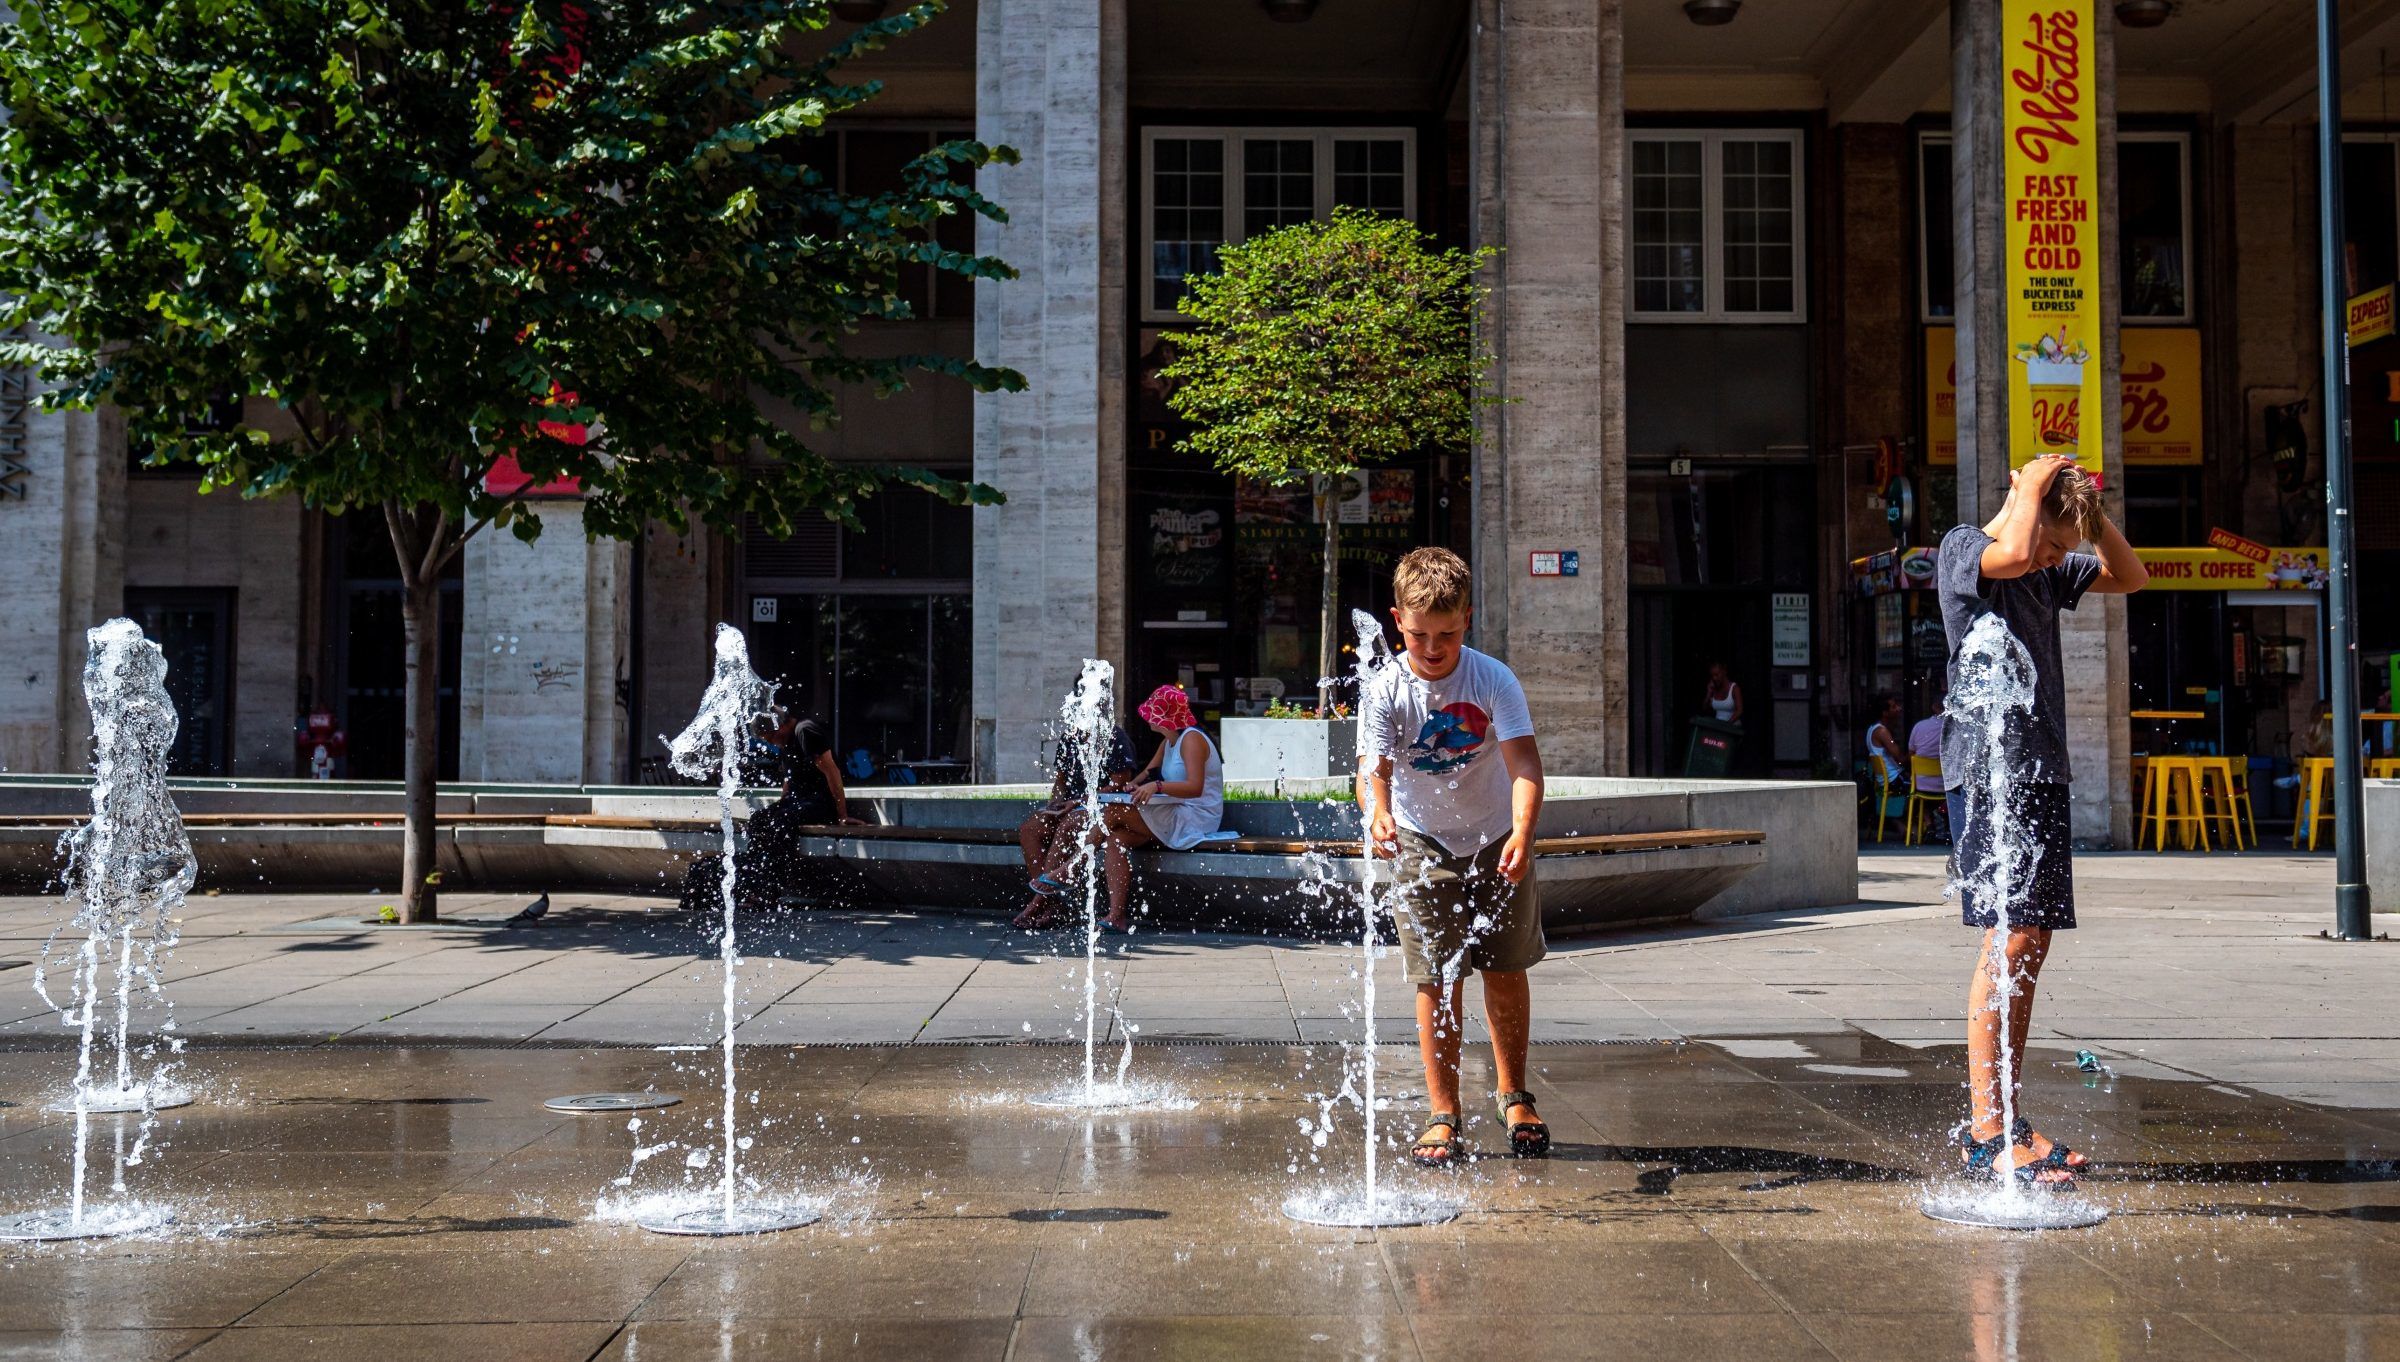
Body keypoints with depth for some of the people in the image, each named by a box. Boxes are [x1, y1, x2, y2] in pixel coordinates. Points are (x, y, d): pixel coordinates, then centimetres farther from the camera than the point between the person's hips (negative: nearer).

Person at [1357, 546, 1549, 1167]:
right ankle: (1443, 1116, 6)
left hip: (1496, 840, 0)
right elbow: (1374, 766, -29)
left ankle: (1513, 1094, 28)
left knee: (1505, 971, 6)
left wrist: (1522, 831, -47)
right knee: (1438, 980, -4)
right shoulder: (1384, 690, -17)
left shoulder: (1494, 680, -19)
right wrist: (1378, 813, -52)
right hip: (1422, 844, 0)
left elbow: (1523, 761, -30)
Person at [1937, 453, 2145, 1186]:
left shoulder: (2049, 571, 17)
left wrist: (2091, 509, 8)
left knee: (2032, 944, 7)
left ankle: (2003, 1121, 14)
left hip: (2043, 770, 8)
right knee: (2009, 940, -13)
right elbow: (2013, 554, -27)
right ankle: (1984, 1132, -10)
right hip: (1987, 772, -8)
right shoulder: (1962, 548, -6)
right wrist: (2034, 485, -10)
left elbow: (2130, 577, 23)